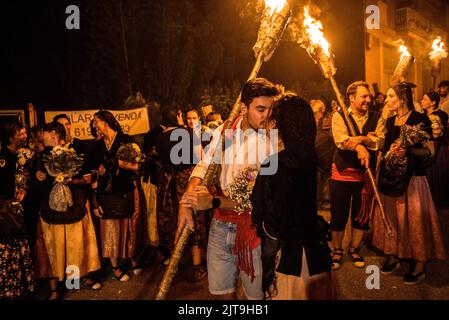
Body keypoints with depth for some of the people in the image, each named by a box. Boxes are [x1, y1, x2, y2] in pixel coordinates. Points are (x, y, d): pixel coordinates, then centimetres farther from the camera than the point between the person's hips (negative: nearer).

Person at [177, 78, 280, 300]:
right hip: (220, 223, 4)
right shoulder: (223, 132, 2)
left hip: (252, 225, -4)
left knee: (256, 293, 11)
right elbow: (203, 166, 4)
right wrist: (186, 202, -12)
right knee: (221, 290, 18)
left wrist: (213, 202, -20)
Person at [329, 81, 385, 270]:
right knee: (338, 215, 7)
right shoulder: (339, 116, -4)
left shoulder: (376, 118, 4)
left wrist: (361, 138, -25)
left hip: (365, 173, 2)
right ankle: (337, 251, 26)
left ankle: (355, 249, 32)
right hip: (342, 172, -2)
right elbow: (340, 139, -21)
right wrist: (360, 147, -33)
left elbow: (381, 141, -12)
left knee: (361, 215, 12)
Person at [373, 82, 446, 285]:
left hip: (412, 176, -6)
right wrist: (390, 152, -1)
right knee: (391, 216, 10)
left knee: (414, 218, -2)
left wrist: (408, 151, -24)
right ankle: (393, 256, 24)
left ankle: (419, 265, 10)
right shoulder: (390, 121, 11)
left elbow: (429, 150, -11)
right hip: (391, 175, 6)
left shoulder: (419, 119, -8)